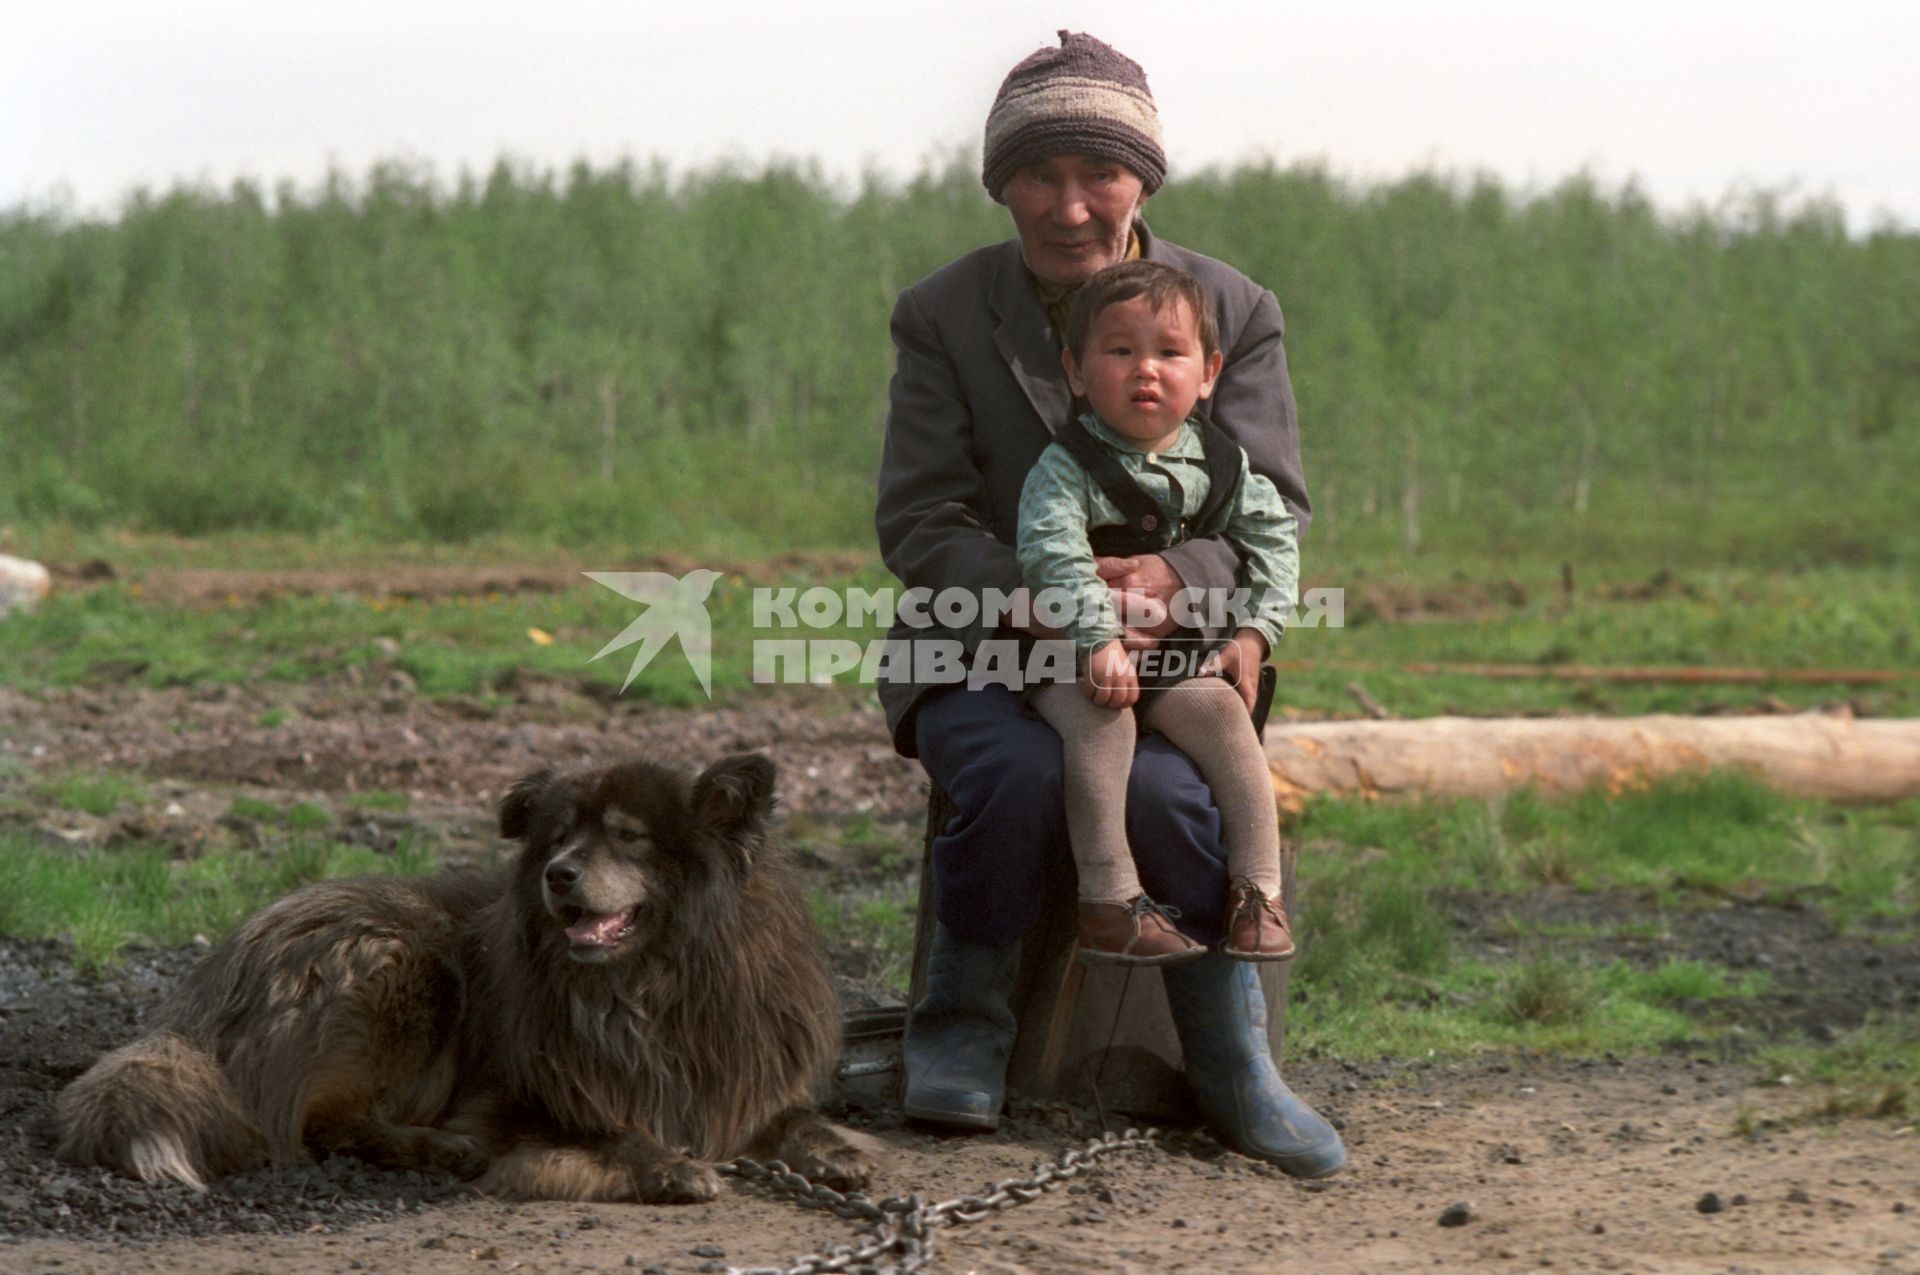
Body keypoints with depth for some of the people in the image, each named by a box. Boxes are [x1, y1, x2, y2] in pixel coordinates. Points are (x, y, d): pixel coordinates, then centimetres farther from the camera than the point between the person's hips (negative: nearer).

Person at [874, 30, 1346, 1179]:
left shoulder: (1235, 312, 3)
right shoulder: (942, 316, 1)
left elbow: (1273, 509, -3)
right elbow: (919, 519, -4)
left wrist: (1174, 576, -26)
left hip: (1167, 651, 0)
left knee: (1165, 787, -32)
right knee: (1021, 773, -33)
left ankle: (1233, 1058, -11)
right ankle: (963, 1027, -7)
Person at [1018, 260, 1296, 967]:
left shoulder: (1219, 465, 6)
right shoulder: (1065, 467, -10)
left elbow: (1272, 537, 10)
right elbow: (1053, 552, -23)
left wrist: (1254, 632, -2)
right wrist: (1099, 639, -35)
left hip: (1179, 654, 4)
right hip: (1071, 658, -4)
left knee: (1220, 710, -21)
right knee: (1100, 719, -31)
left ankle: (1259, 894, -14)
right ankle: (1108, 903, -31)